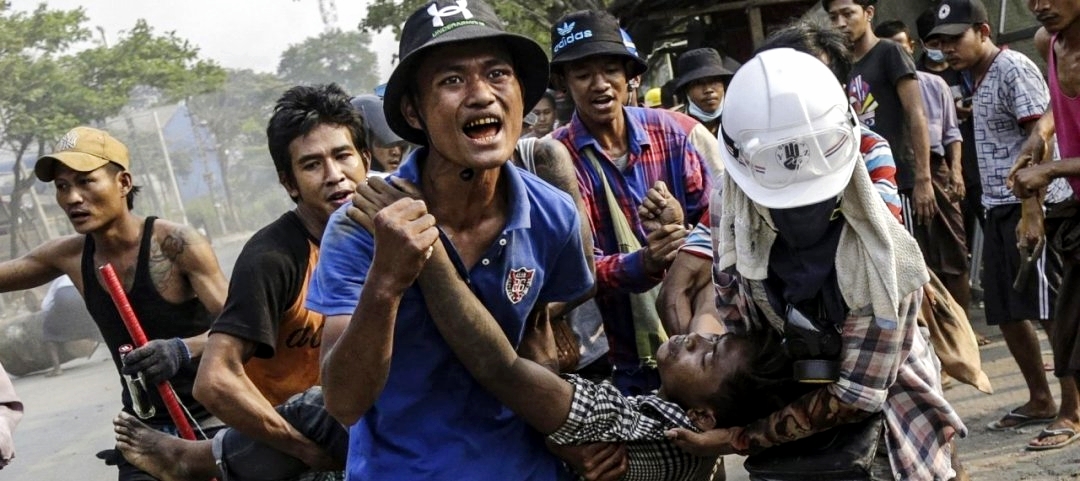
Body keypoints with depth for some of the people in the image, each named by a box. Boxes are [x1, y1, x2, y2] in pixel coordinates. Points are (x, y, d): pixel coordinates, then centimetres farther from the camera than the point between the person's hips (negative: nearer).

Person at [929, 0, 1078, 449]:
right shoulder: (980, 78, 16)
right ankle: (1040, 401, 24)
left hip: (1034, 204, -9)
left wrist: (1030, 210, -23)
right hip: (999, 208, 10)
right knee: (1007, 312, 12)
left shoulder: (1014, 68, -11)